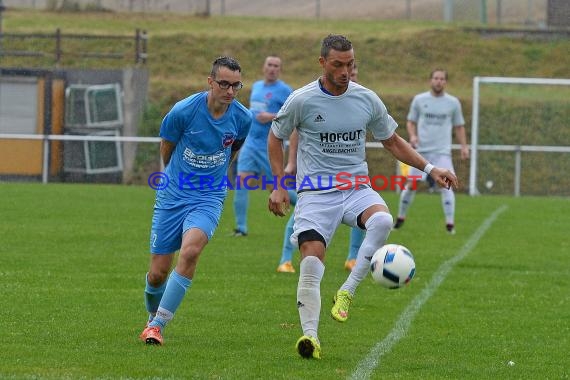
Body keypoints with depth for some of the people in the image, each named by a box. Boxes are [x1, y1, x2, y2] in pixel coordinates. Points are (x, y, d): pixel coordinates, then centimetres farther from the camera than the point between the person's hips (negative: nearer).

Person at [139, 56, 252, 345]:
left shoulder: (242, 118, -6)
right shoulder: (183, 111, -15)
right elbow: (166, 150, 4)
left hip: (209, 199, 0)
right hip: (173, 196, 0)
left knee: (190, 251, -28)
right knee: (157, 274, 1)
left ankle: (158, 325, -20)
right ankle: (153, 317, 35)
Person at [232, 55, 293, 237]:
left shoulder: (284, 90, -8)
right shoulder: (256, 86, 15)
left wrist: (272, 117, -21)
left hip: (270, 146, -6)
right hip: (251, 142, 6)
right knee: (241, 181, -8)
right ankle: (241, 227, -5)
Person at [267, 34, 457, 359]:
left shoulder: (367, 99, 4)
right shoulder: (302, 100, -3)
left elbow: (393, 141, 17)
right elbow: (276, 138, 12)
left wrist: (430, 168, 7)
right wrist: (279, 187, 5)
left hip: (357, 189, 2)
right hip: (316, 194, -2)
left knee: (382, 220, -31)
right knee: (312, 257, -20)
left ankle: (347, 291, -21)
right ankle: (310, 334, -15)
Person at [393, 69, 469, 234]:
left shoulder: (453, 102, 5)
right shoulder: (419, 100, 4)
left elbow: (459, 126, 12)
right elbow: (411, 122, 11)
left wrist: (464, 146, 1)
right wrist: (412, 135, -9)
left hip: (442, 152, -1)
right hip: (421, 151, 1)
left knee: (446, 186, -14)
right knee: (411, 185, 3)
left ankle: (450, 224, -12)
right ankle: (400, 218, 21)